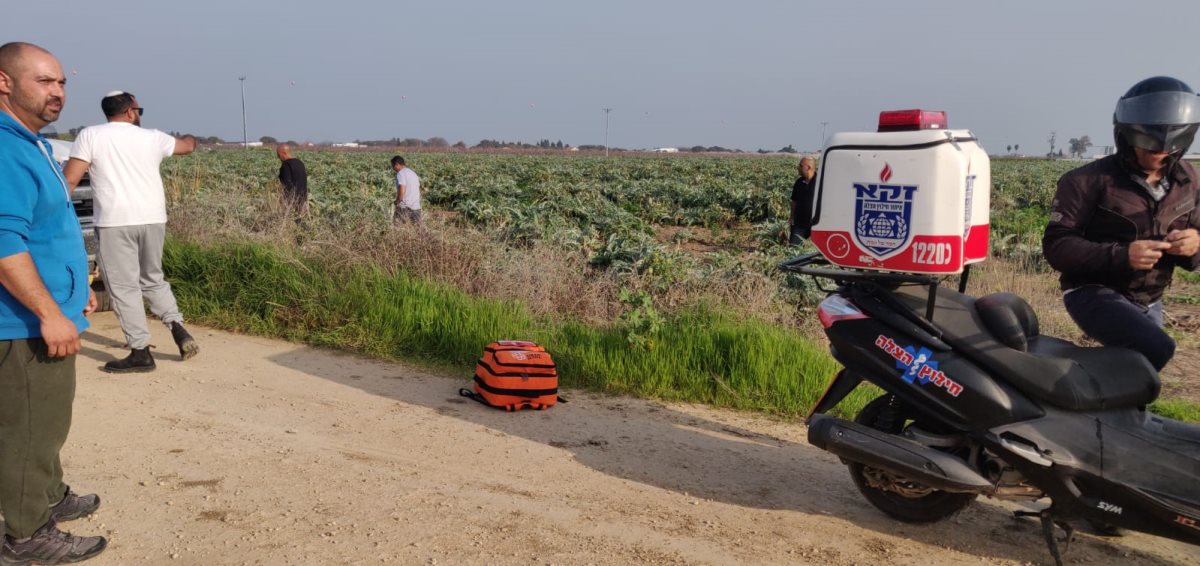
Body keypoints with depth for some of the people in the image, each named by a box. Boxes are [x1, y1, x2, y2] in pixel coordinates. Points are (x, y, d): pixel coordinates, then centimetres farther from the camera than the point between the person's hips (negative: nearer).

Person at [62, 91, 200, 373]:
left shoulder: (90, 135, 1)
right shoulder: (152, 137, 11)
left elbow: (70, 180, -5)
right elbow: (187, 145, 30)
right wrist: (190, 137, 53)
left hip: (115, 222, -4)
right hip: (153, 219, 4)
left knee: (124, 287, 1)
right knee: (153, 279, 21)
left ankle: (141, 352, 2)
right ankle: (177, 327, 5)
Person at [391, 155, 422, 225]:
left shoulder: (401, 173, -8)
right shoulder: (413, 173, 17)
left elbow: (402, 191, -18)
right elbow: (419, 191, 20)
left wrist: (397, 203, -6)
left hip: (405, 207, -7)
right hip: (416, 207, 8)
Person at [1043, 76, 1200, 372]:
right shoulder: (1089, 180, -15)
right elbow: (1056, 246, -19)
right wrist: (1121, 255, -31)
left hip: (1149, 303, 7)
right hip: (1095, 294, -7)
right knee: (1158, 349, -30)